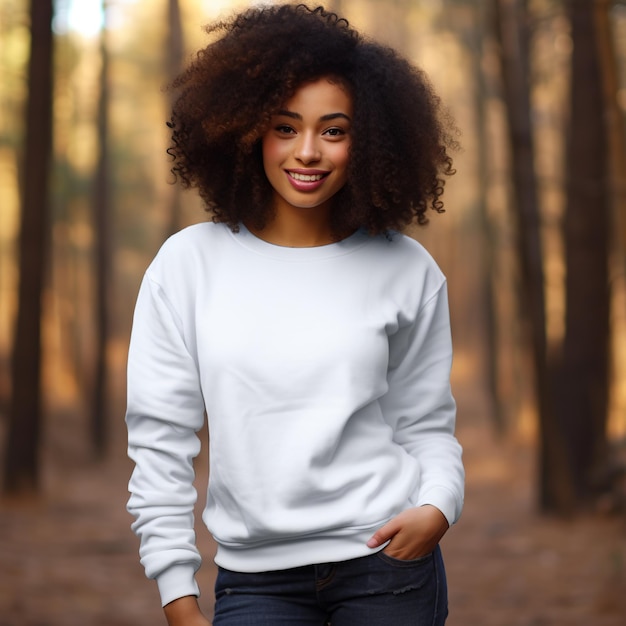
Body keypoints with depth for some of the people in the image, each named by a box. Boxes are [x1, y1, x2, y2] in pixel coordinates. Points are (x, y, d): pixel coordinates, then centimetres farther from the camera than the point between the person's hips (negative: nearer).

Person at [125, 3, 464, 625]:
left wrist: (437, 508, -12)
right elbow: (159, 440, 2)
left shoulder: (406, 272, 3)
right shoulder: (189, 264, 0)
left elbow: (427, 426, 9)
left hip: (388, 564, 0)